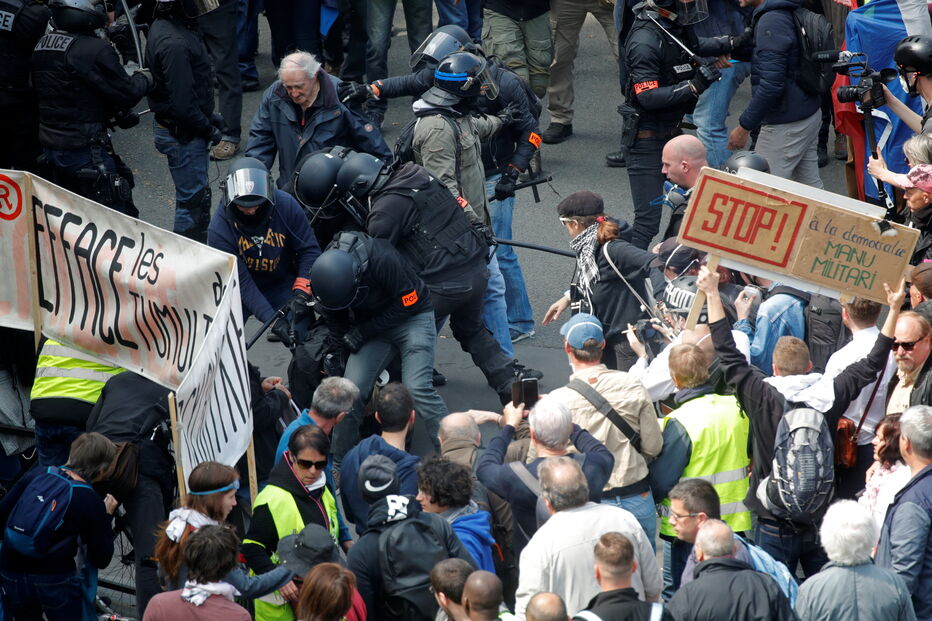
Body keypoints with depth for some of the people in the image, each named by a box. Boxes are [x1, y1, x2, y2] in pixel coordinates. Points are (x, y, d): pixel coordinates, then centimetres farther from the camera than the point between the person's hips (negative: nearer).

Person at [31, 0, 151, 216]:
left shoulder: (42, 45, 5)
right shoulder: (94, 50, -21)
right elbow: (127, 93, -17)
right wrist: (144, 79, 7)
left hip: (49, 145, 8)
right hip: (83, 148, -8)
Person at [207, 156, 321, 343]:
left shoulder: (286, 205, -21)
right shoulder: (219, 228, -25)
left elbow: (309, 251, -12)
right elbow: (241, 282, -25)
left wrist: (301, 293, -25)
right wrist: (273, 320, -33)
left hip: (281, 283, 1)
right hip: (240, 290, -1)